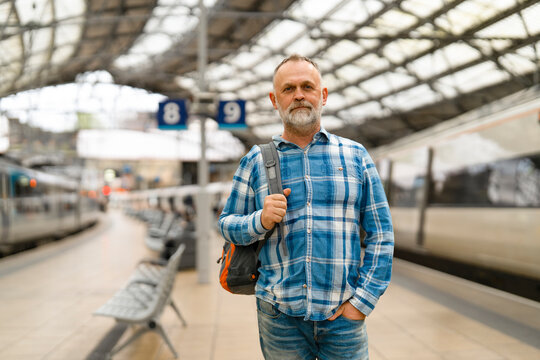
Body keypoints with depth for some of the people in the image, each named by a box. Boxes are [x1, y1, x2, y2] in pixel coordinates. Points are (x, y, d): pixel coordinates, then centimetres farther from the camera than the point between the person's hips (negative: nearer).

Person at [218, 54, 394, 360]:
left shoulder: (356, 156, 3)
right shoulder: (256, 161, 4)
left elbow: (381, 234, 2)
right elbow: (228, 225, 6)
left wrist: (361, 302, -5)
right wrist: (261, 221, -14)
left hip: (342, 313, 0)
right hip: (280, 314, 0)